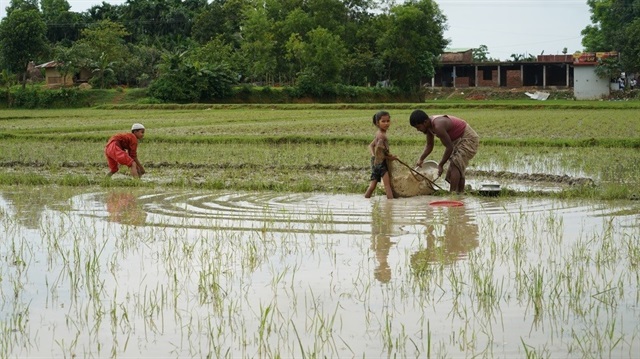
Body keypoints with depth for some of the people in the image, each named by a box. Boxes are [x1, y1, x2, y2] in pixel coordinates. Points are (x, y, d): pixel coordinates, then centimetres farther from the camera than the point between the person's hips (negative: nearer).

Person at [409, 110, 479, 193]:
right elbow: (429, 145, 10)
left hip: (468, 139, -10)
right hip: (458, 139, 10)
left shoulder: (438, 126, -32)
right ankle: (460, 193, 20)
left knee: (455, 165, -17)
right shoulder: (429, 125, -2)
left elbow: (449, 147, -28)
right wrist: (421, 159, -3)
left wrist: (440, 165, -19)